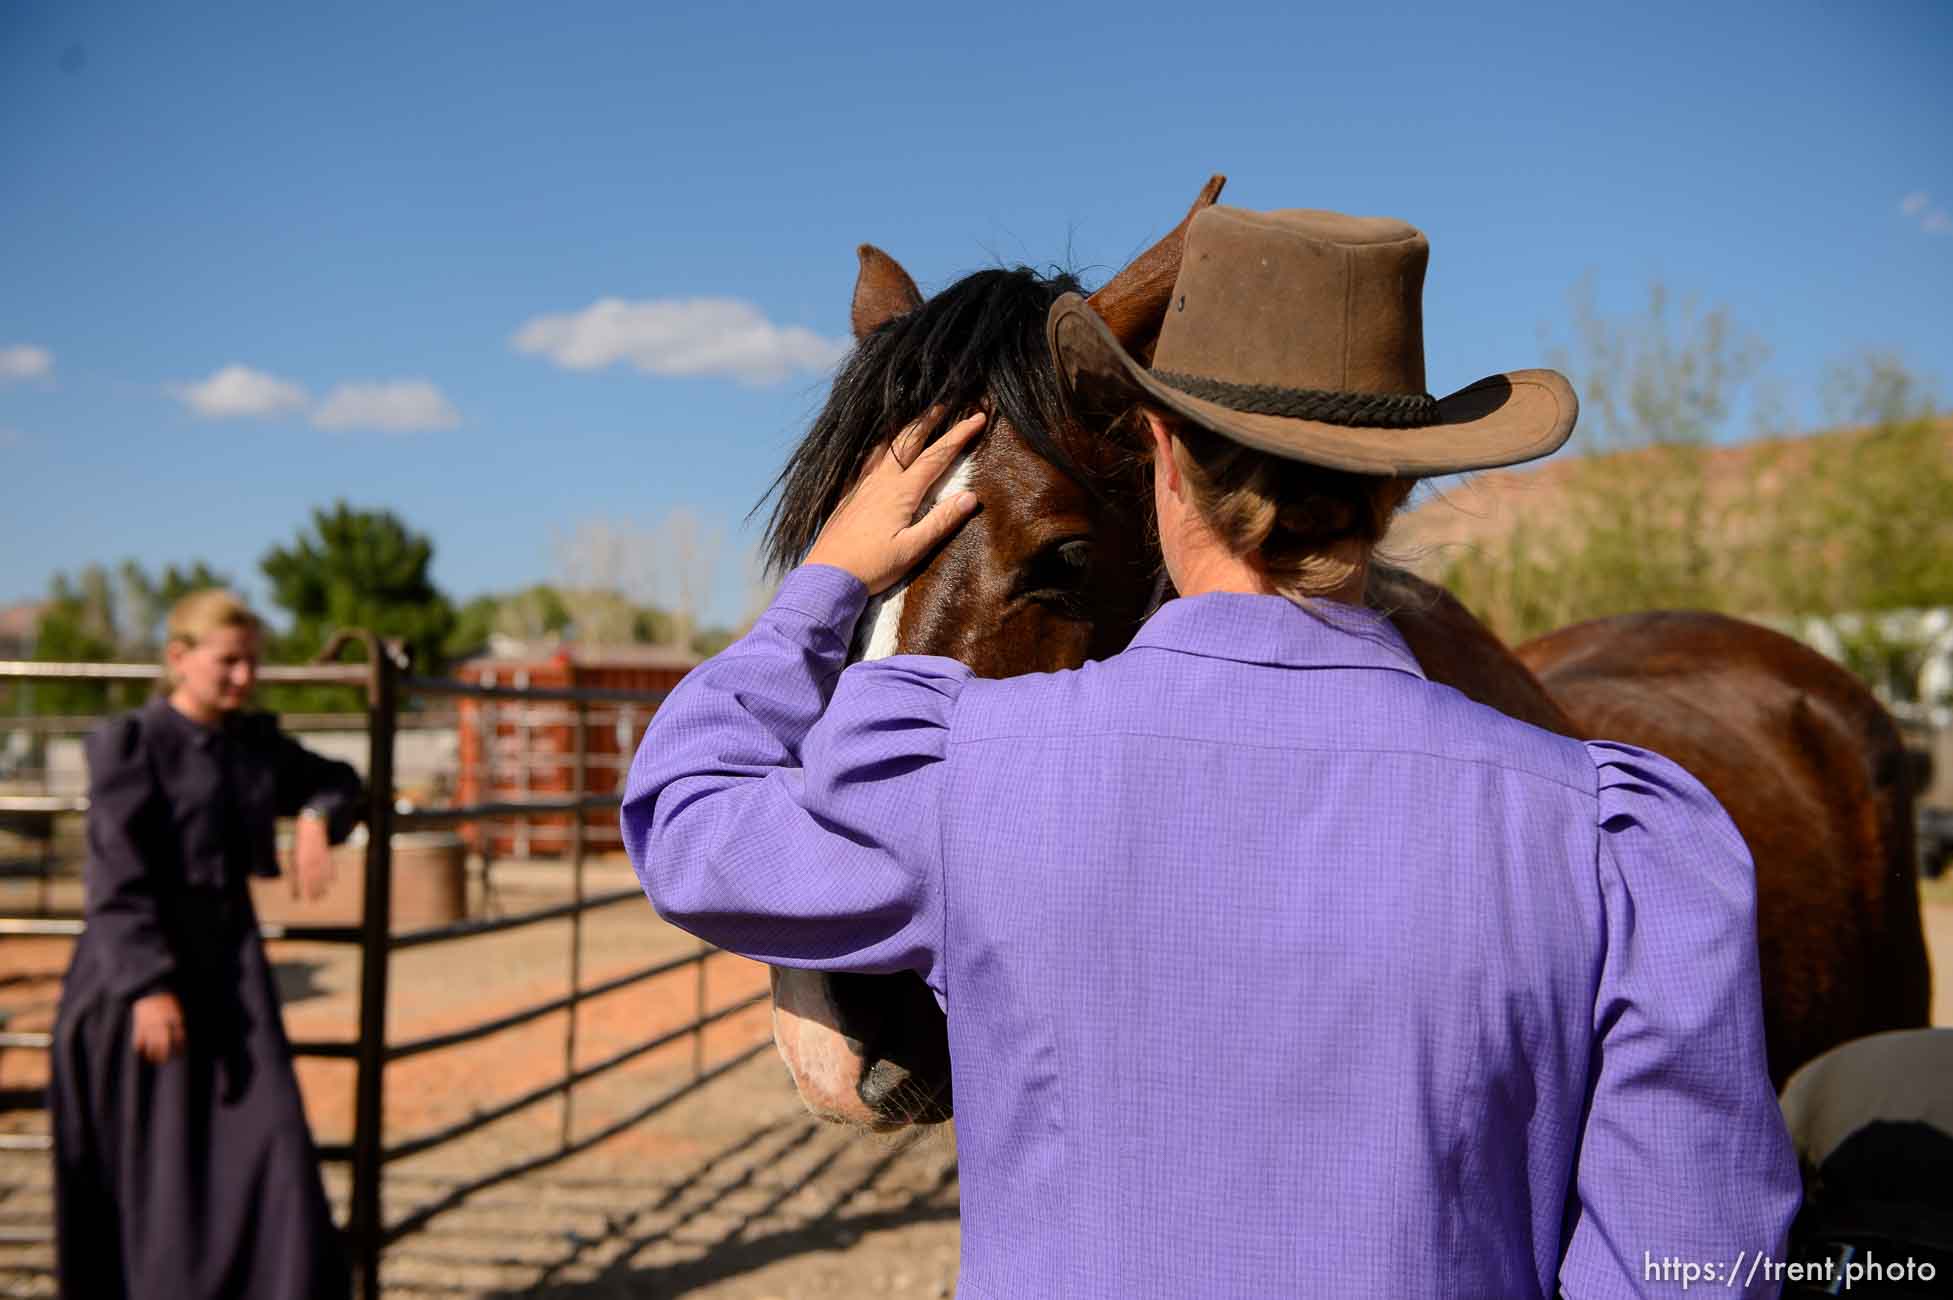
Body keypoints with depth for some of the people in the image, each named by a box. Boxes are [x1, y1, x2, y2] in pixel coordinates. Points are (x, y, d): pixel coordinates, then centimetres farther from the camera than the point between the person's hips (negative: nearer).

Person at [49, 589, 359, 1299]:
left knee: (264, 1140, 0)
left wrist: (318, 819, -1)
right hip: (138, 970, -5)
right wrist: (149, 988, -23)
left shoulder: (256, 742, 7)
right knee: (145, 1162, 5)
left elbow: (339, 781, 23)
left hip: (229, 966, 5)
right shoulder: (129, 743, -9)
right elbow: (116, 876, -16)